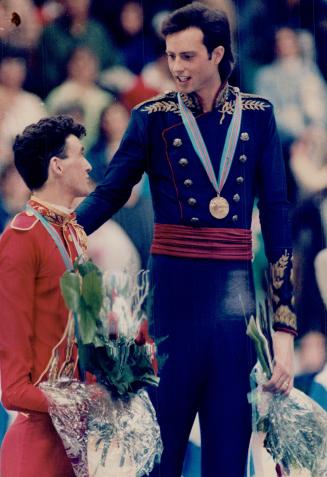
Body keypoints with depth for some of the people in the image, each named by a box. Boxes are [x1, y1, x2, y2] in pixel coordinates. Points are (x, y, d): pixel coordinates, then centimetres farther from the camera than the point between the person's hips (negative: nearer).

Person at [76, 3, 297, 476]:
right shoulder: (153, 117, 1)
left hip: (235, 291, 1)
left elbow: (276, 216, 5)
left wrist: (284, 326, 0)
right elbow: (109, 194, 2)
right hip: (173, 291, -1)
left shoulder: (257, 117, 5)